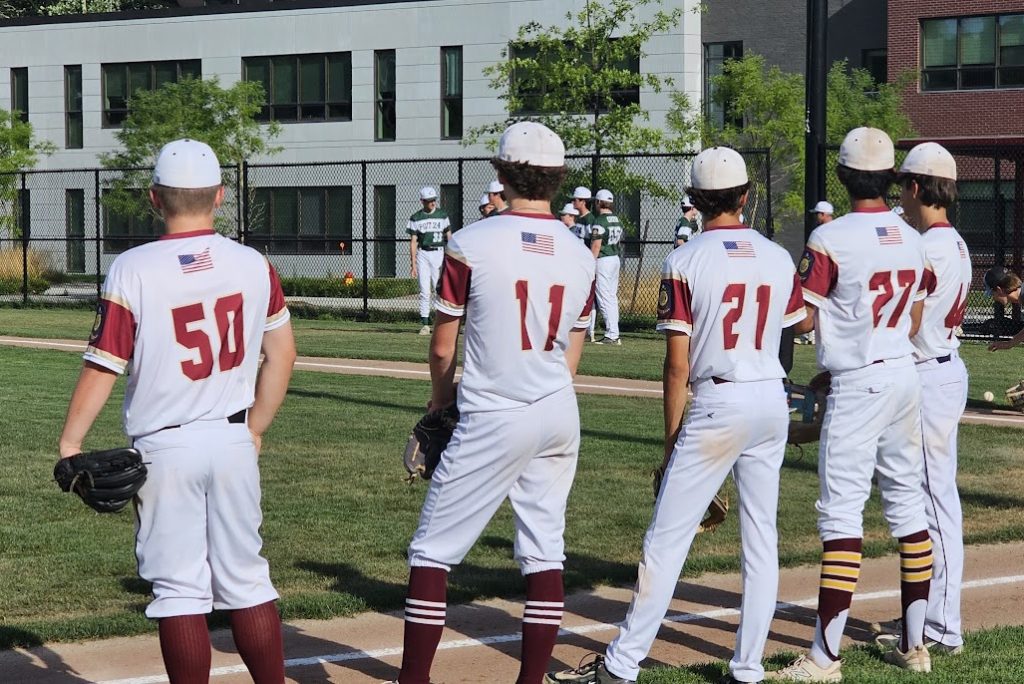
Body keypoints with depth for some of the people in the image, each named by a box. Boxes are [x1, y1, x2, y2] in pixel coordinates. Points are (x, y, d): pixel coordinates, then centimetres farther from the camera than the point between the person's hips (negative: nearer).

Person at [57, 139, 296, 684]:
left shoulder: (132, 270, -10)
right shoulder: (254, 265, 1)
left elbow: (102, 367, -10)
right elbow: (281, 354, 8)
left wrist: (70, 443, 0)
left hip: (165, 448, -3)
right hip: (233, 441, 3)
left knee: (179, 589, 3)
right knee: (246, 581, 13)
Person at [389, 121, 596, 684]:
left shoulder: (471, 243, -10)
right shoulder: (580, 255, 4)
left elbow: (442, 348, -2)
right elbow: (570, 356, 12)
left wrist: (441, 403, 17)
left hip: (491, 421, -5)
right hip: (559, 416, 5)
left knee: (432, 552, 2)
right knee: (544, 554, 10)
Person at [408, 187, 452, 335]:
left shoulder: (442, 215, 6)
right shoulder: (416, 218, 5)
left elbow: (449, 237, 8)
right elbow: (413, 242, 5)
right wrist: (413, 263, -1)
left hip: (439, 252, -1)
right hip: (423, 254, 1)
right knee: (425, 290, -1)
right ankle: (424, 323, 2)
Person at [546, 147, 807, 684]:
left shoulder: (684, 262, -7)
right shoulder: (779, 259, 5)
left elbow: (678, 365, -8)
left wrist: (671, 440, -2)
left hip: (717, 404, -4)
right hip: (773, 402, 5)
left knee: (667, 538, -1)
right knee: (761, 538, 10)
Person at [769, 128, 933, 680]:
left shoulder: (830, 239, -14)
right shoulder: (912, 240, 6)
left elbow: (803, 320, -12)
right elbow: (913, 321, 13)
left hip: (857, 385, -7)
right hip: (905, 376, 7)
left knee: (841, 514, -8)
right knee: (907, 505, 12)